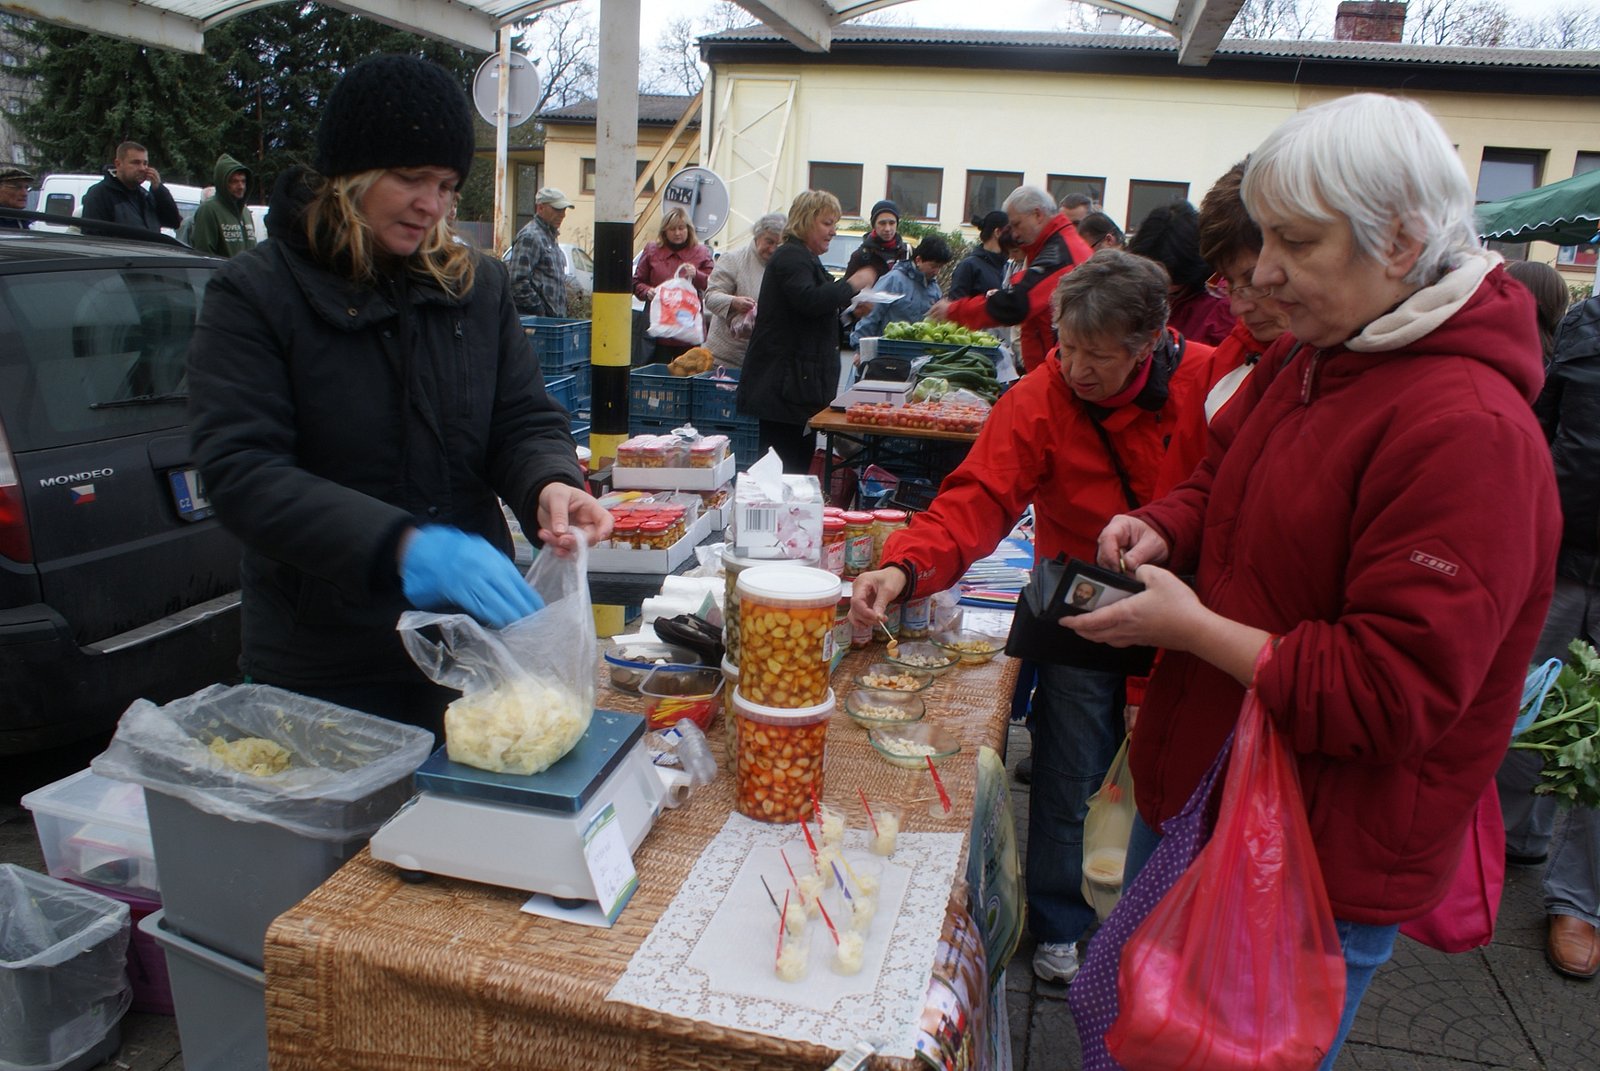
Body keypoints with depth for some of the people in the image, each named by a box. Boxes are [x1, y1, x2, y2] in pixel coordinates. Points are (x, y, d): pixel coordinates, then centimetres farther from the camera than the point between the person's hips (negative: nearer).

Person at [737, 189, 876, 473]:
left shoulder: (806, 258, 23)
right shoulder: (791, 257, -10)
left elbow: (825, 306, 30)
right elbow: (810, 300, -28)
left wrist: (851, 305, 12)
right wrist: (854, 283, -17)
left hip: (798, 382, 11)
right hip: (782, 382, -11)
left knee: (799, 458, 9)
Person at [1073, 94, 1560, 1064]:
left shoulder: (1469, 431, -26)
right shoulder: (1303, 363, 3)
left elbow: (1390, 698, -27)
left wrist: (1194, 628, -24)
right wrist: (1165, 530, -4)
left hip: (1321, 864, -8)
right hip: (1199, 787, 8)